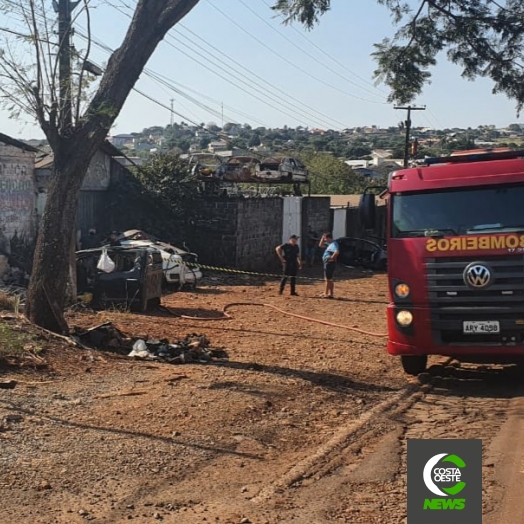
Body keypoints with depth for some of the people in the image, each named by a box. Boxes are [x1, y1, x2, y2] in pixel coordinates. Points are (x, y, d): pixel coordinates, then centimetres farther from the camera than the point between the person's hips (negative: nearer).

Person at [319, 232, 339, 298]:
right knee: (329, 279, 14)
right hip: (327, 263, 11)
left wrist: (332, 257, -25)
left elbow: (337, 251, -34)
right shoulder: (329, 244, 15)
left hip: (330, 263, -11)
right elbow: (320, 245, 24)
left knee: (328, 279, -4)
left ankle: (326, 294, 1)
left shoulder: (333, 244, -17)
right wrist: (322, 238, 11)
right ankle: (330, 294, 19)